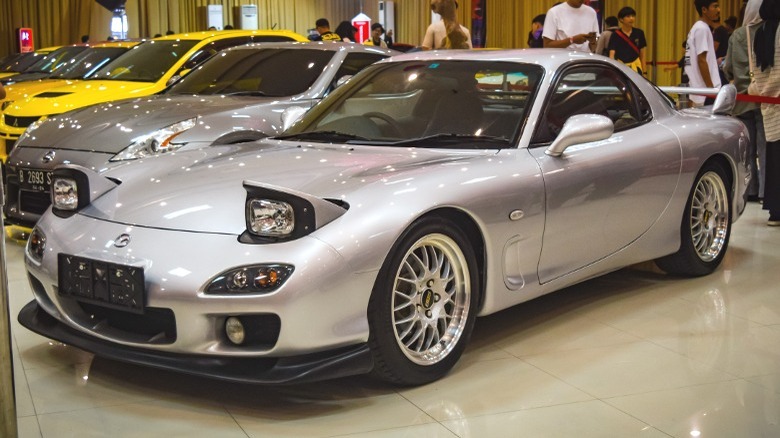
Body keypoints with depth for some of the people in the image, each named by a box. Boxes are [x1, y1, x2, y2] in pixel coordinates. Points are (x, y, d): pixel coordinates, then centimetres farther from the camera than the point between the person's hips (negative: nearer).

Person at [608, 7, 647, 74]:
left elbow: (642, 54, 10)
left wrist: (644, 70, 7)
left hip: (636, 68, 2)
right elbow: (612, 54, -10)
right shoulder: (616, 35, -3)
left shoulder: (639, 33, 5)